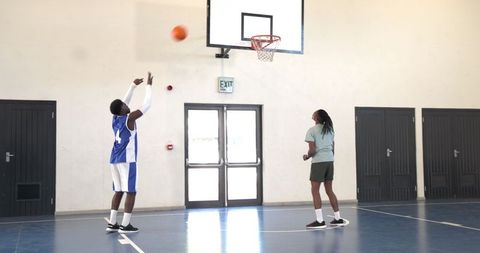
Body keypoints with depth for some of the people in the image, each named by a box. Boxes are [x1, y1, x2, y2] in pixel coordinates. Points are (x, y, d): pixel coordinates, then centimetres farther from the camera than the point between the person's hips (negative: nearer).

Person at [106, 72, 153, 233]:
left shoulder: (115, 118, 9)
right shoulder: (129, 118, -10)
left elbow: (124, 102, 23)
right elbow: (147, 105, -6)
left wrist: (133, 85, 26)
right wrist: (149, 86, 3)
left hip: (115, 159, 8)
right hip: (127, 160, -8)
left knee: (118, 191, 12)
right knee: (131, 192, -4)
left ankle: (112, 224, 12)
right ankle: (125, 225, -5)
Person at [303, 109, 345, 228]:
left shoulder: (312, 131, -7)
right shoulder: (330, 130, 14)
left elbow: (312, 150, -13)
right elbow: (332, 148, 14)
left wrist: (307, 157, 5)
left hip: (318, 162, -7)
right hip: (330, 161, 7)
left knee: (315, 191, -3)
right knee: (329, 191, 13)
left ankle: (320, 221, -8)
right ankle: (338, 218, 15)